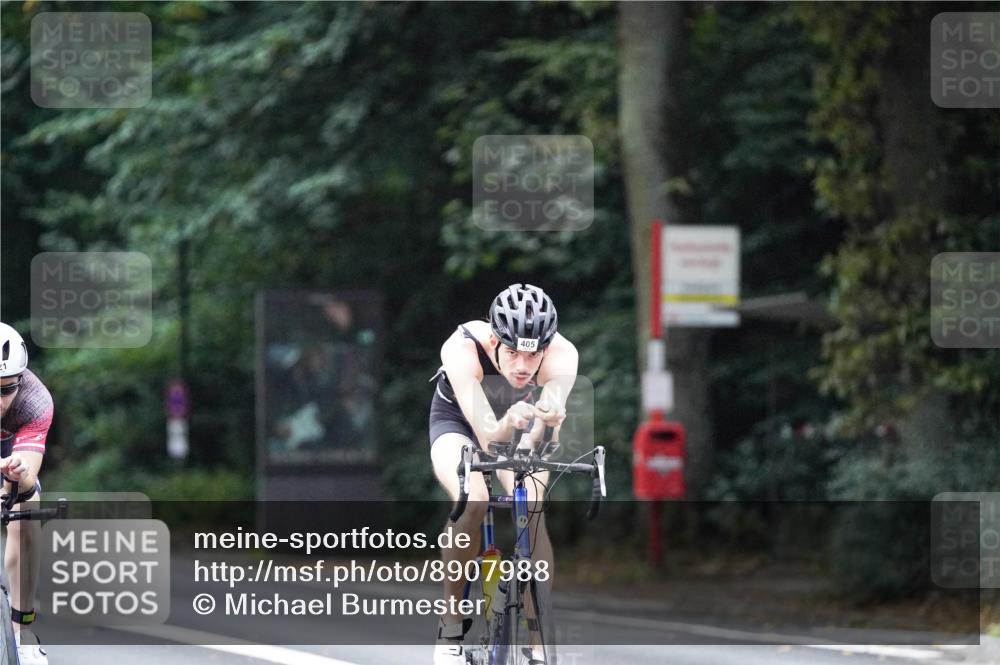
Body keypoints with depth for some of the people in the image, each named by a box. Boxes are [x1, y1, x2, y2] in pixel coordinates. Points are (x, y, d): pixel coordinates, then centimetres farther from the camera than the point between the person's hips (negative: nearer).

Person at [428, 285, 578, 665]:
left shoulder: (561, 355, -34)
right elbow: (487, 436, -47)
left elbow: (541, 438, -47)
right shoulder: (462, 349, -38)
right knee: (472, 502, -30)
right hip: (459, 421, -2)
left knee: (532, 511, -24)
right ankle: (451, 626, -14)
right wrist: (506, 426, -69)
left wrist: (549, 416, -70)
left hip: (515, 427, 2)